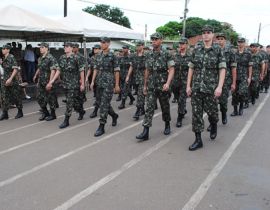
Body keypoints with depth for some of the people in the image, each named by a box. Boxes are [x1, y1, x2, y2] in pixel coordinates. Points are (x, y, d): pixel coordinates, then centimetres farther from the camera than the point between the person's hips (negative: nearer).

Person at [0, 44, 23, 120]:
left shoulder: (11, 58, -11)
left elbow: (15, 69, -17)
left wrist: (10, 79, -22)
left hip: (12, 81, -7)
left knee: (16, 97, 4)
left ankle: (20, 112, 16)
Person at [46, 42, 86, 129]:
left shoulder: (76, 58, -11)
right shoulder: (61, 58, 6)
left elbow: (81, 71, -7)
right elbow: (59, 70, 12)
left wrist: (82, 84, -8)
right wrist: (52, 81, 6)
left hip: (74, 84, -6)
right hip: (65, 83, 6)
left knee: (69, 102, -7)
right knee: (75, 100, 16)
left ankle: (66, 121, -1)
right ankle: (81, 111, 41)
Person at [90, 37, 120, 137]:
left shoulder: (112, 56, -6)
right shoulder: (99, 56, 11)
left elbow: (117, 71, -6)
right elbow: (95, 69, 15)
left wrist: (117, 85, -8)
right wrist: (92, 81, 8)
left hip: (109, 83, -6)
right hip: (100, 83, 6)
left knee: (104, 104, -9)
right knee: (105, 103, 15)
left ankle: (101, 127, -6)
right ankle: (114, 115, 41)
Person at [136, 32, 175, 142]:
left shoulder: (166, 54, -6)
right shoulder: (149, 55, 8)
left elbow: (171, 70, -12)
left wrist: (168, 83, -26)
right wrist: (145, 85, 16)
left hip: (163, 86, -3)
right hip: (151, 86, 3)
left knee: (165, 107, 11)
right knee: (149, 108, -6)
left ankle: (167, 125, 34)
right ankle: (145, 132, -9)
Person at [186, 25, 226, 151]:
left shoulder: (218, 50, -1)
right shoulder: (196, 50, 7)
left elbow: (222, 69, -6)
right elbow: (191, 68, 10)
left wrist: (219, 87, -16)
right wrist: (188, 86, 5)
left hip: (211, 88, -2)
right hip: (196, 88, 3)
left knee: (211, 111, 7)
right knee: (196, 113, 1)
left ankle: (214, 126, 42)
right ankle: (198, 140, 9)